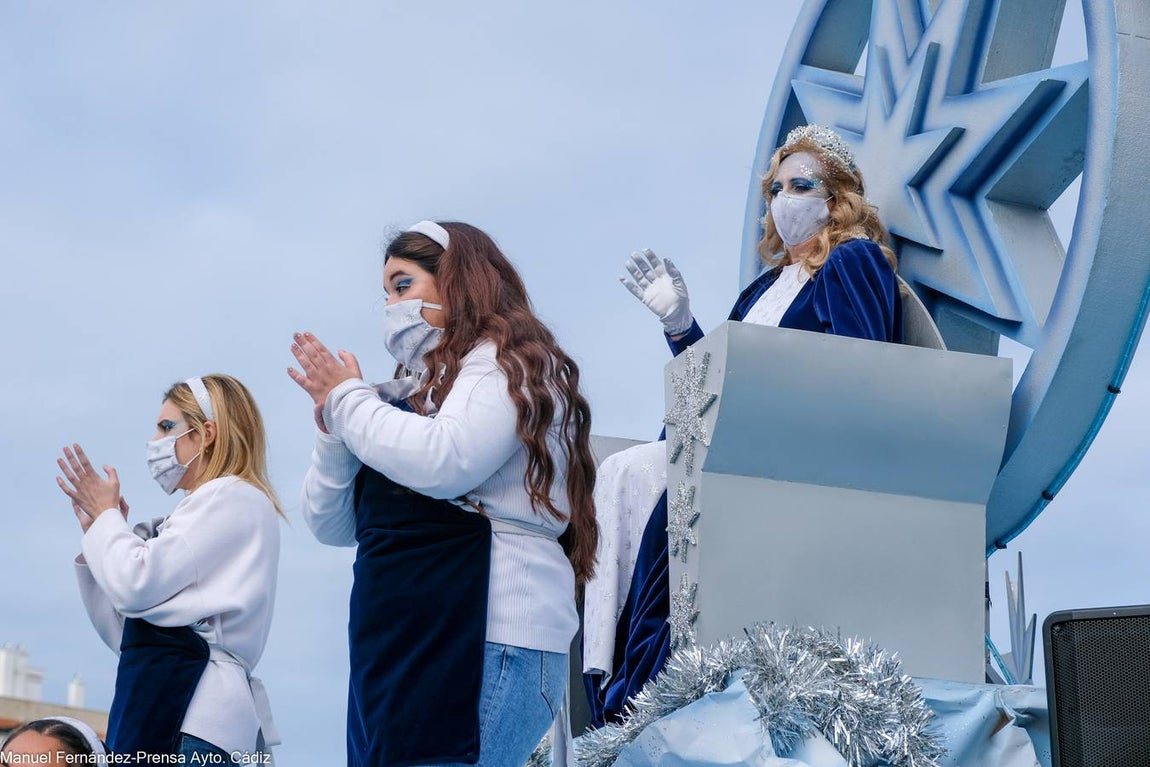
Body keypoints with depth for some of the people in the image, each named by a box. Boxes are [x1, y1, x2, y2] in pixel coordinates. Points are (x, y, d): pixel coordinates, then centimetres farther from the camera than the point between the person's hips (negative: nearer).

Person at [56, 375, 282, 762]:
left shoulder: (234, 496, 0)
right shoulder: (202, 512, 27)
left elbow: (136, 585, -10)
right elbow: (123, 631, 24)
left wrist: (106, 514, 7)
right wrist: (96, 529, 20)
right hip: (166, 703, 9)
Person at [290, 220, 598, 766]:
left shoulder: (508, 362, 1)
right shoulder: (411, 391, 22)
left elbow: (444, 462, -19)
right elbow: (333, 525, 21)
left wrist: (347, 398, -4)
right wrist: (332, 422, 5)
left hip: (485, 639, -8)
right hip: (399, 644, 8)